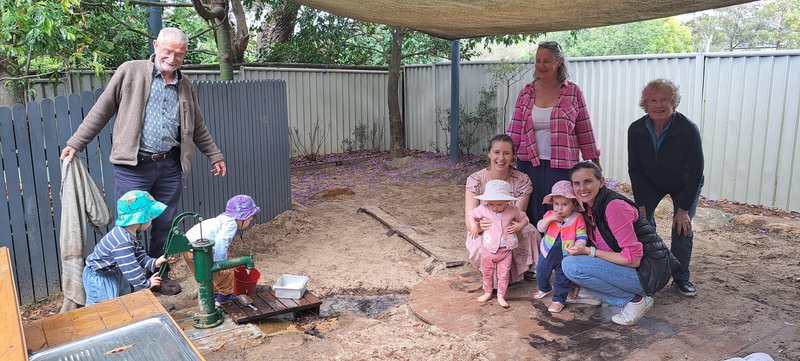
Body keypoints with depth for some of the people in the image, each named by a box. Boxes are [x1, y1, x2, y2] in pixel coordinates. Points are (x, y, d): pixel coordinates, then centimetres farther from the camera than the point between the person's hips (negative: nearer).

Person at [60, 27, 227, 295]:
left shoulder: (185, 86, 13)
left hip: (170, 166, 4)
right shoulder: (131, 71, 0)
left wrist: (215, 155, 22)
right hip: (133, 166, -4)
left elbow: (197, 127, 23)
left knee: (165, 225, 11)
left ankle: (160, 274, 28)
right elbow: (102, 110, 2)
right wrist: (75, 143, 0)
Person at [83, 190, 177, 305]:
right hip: (98, 278, -10)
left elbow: (138, 255, 4)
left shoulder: (131, 235, -4)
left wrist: (153, 263, -11)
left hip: (113, 273, 10)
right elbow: (130, 268, -32)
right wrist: (145, 284, -23)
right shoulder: (122, 242, -36)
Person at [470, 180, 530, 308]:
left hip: (505, 250, 0)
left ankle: (501, 296, 24)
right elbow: (472, 215, 5)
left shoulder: (513, 210, -11)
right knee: (487, 273, 17)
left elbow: (524, 219, 5)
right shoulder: (483, 209, -13)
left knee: (504, 274, 7)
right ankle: (488, 292, 39)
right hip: (488, 249, 1)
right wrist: (474, 227, -8)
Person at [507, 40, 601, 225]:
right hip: (529, 163, 2)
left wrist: (595, 165, 5)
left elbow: (585, 133, 5)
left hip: (562, 166, -2)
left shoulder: (573, 92, 3)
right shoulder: (526, 93, 8)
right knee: (533, 218, 5)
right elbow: (514, 131, 6)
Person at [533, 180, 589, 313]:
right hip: (547, 252, 3)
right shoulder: (549, 215, -7)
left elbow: (582, 237, -15)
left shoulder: (578, 219, -16)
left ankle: (558, 299, 25)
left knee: (563, 279, 7)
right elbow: (540, 227, -13)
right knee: (541, 272, 21)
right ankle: (544, 288, 49)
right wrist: (549, 218, -28)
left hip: (566, 256, -3)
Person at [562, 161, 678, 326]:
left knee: (570, 265, -21)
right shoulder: (590, 207, 6)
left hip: (649, 272, -9)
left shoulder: (614, 206, -20)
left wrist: (588, 251, -20)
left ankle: (635, 300, -10)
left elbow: (633, 259, -21)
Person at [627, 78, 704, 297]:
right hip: (650, 183, 2)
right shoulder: (636, 130, -22)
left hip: (685, 186, -2)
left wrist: (684, 209, -23)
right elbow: (635, 169, -12)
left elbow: (696, 172, -23)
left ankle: (681, 278, 6)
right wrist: (641, 204, -15)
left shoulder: (688, 130, -31)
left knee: (682, 227, -10)